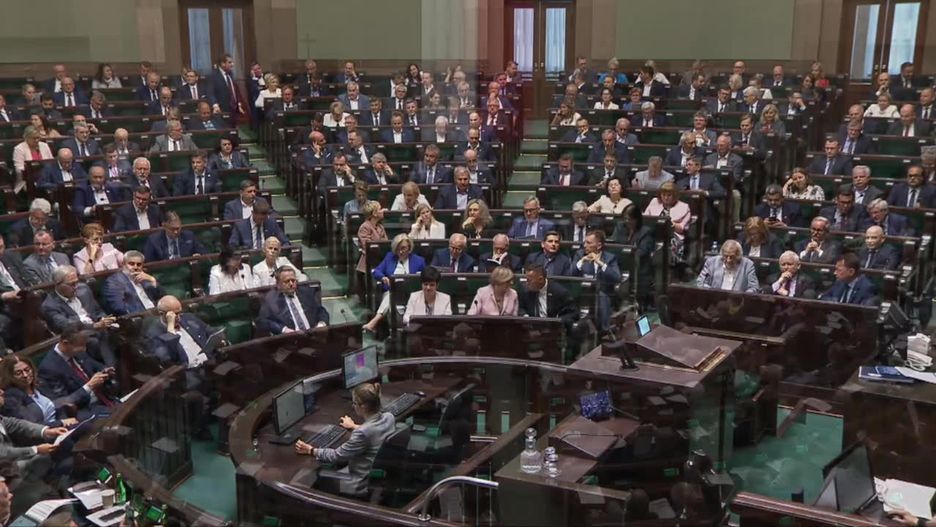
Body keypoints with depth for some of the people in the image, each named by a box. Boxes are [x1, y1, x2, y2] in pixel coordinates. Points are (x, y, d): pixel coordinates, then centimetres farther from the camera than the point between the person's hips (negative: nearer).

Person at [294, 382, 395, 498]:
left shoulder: (362, 433, -30)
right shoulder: (389, 417, -9)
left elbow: (337, 455, -16)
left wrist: (311, 450, -3)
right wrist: (354, 426, 28)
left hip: (364, 487, -7)